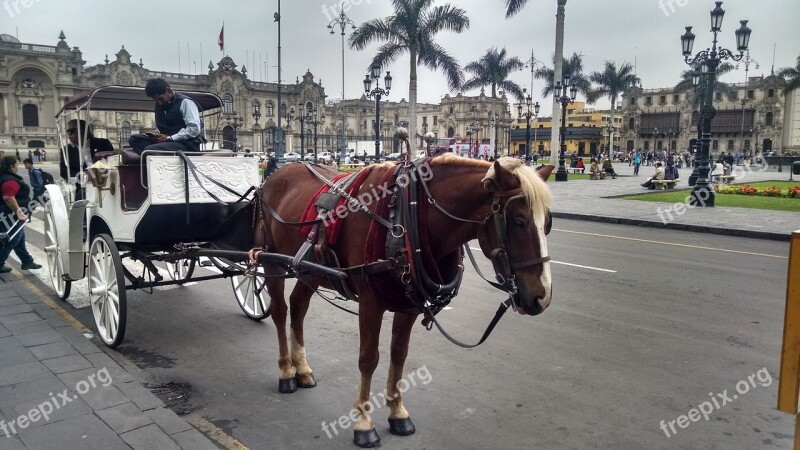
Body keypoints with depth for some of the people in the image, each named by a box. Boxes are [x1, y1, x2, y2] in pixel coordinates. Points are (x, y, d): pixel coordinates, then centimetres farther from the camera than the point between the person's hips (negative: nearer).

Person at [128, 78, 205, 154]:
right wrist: (157, 135, 0)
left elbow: (195, 129, -18)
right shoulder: (160, 105, 17)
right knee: (134, 139, -5)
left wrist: (169, 138, -17)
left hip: (187, 144, -8)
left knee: (149, 150, -27)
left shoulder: (184, 102, -7)